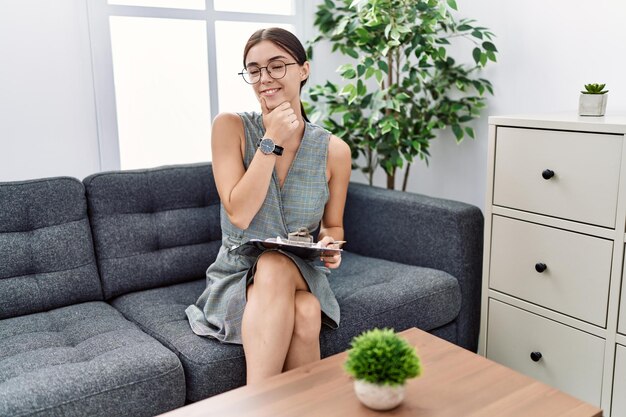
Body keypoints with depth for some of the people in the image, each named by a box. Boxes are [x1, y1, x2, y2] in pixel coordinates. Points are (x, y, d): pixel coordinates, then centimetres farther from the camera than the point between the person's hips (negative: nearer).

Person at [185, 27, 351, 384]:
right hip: (238, 278, -1)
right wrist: (272, 142, -20)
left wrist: (330, 244, -13)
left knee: (306, 314, -34)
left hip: (301, 275, 1)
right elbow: (239, 214, -18)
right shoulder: (231, 127, -8)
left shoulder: (334, 150, -4)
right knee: (273, 267, -36)